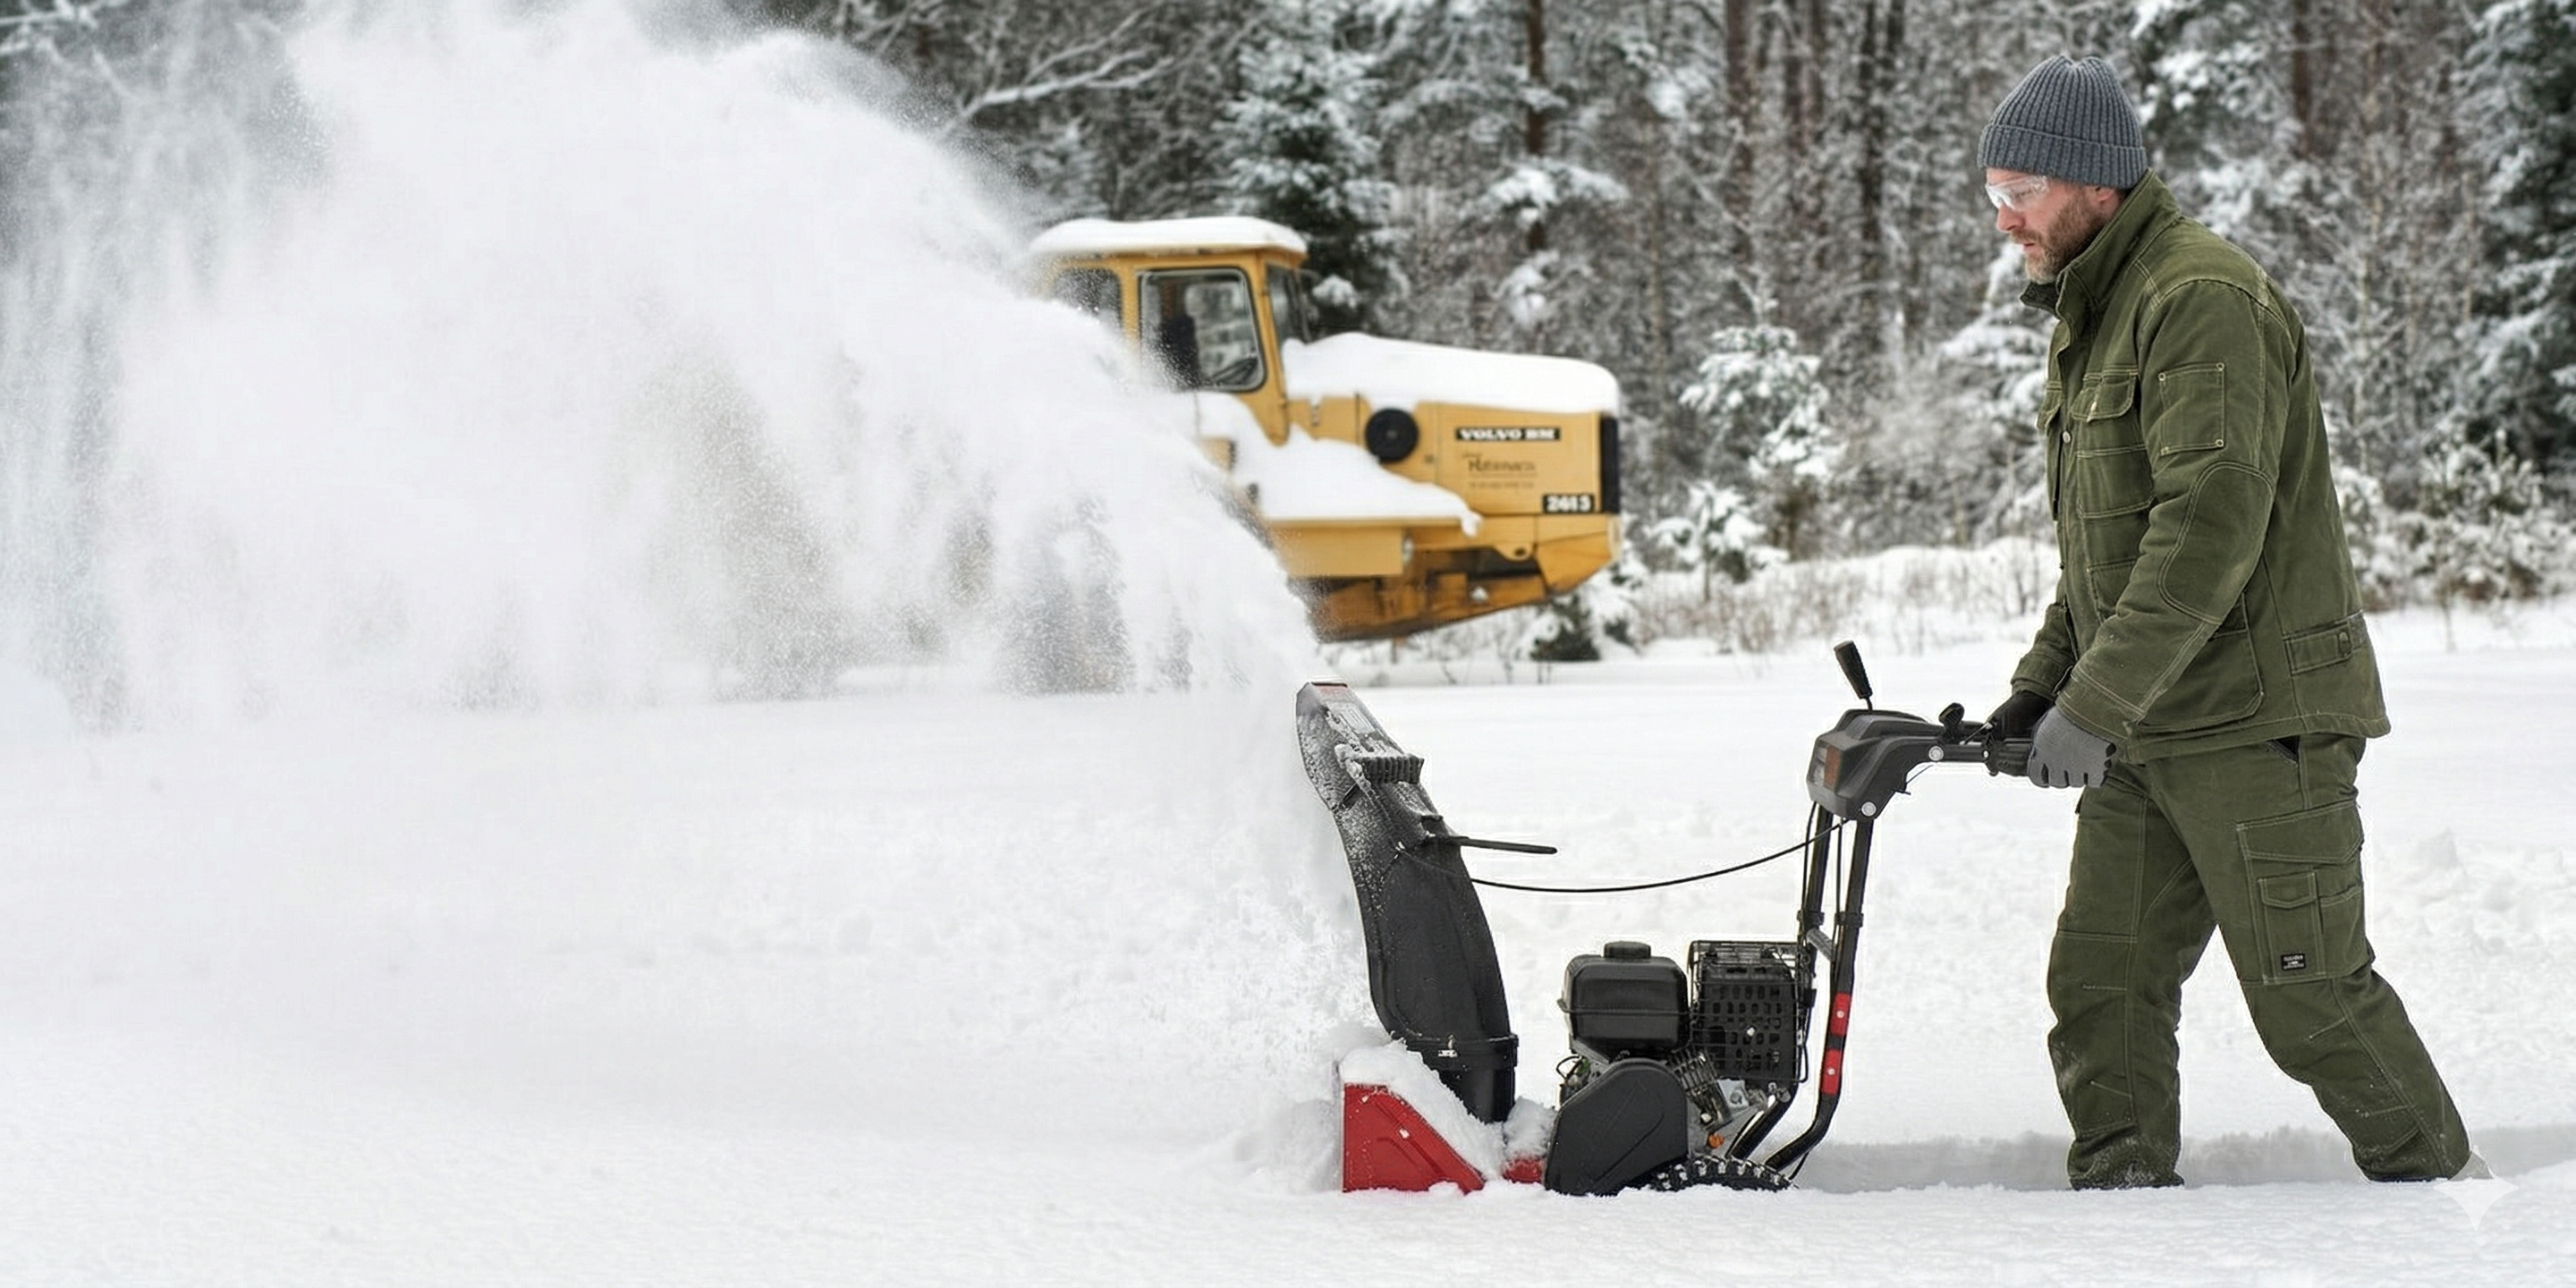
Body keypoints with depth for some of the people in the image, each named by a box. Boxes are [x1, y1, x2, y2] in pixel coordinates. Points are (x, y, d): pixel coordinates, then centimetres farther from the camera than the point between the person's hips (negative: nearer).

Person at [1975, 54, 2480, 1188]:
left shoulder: (2203, 299, -15)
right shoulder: (2087, 318, 17)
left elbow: (2213, 526, -24)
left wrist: (2095, 705, -25)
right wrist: (2040, 688, 14)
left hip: (2258, 720, -9)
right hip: (2144, 734, 9)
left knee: (2308, 993, -3)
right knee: (2102, 978, 3)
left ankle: (2442, 1190, 12)